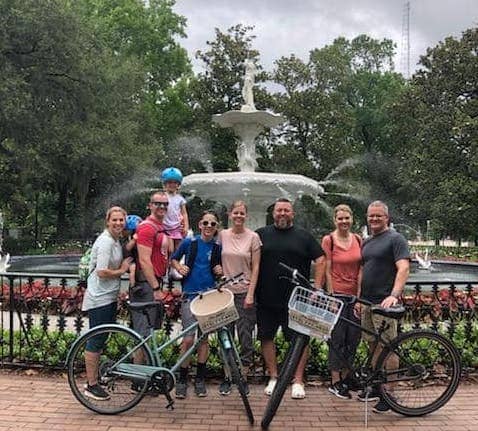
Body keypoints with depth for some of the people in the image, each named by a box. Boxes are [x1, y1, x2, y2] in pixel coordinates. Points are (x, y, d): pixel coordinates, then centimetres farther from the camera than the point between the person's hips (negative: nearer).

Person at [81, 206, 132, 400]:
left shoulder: (116, 240, 13)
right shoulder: (106, 242, -17)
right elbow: (102, 272, -23)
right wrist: (122, 270, -10)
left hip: (109, 298, 10)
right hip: (99, 299, -10)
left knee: (100, 341, 16)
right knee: (95, 341, -1)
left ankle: (93, 379, 27)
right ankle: (92, 385, 9)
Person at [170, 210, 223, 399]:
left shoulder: (218, 247, 6)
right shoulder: (189, 242, 0)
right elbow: (173, 259, 12)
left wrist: (219, 271, -2)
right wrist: (180, 267, -7)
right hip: (190, 294, -2)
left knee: (204, 337, 8)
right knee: (189, 339, -7)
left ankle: (200, 378, 21)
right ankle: (182, 379, 8)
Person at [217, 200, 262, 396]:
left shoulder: (253, 237, -2)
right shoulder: (222, 235, 4)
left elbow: (255, 268, -3)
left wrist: (250, 293, -8)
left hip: (244, 292, -2)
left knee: (245, 335, 3)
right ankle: (227, 377, 19)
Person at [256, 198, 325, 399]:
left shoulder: (304, 236, 6)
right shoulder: (261, 234, 6)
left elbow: (320, 261, 5)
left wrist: (316, 288, -2)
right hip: (266, 299, 1)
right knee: (266, 337, 7)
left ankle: (298, 381, 13)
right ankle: (273, 377, 22)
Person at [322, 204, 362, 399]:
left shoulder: (358, 239, 6)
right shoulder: (328, 240, -6)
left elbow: (361, 269, 5)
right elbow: (327, 270, -7)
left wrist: (359, 295, 0)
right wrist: (331, 295, -10)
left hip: (355, 295, 5)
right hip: (338, 294, -4)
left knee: (354, 337, 10)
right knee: (337, 338, 2)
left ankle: (346, 376, 27)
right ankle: (335, 383, 12)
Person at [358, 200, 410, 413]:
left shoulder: (395, 239, -4)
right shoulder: (366, 242, 18)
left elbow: (403, 268, -15)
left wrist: (394, 295, -28)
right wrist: (359, 298, 16)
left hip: (384, 302, -7)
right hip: (366, 302, 7)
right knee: (373, 346, 13)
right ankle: (377, 387, 24)